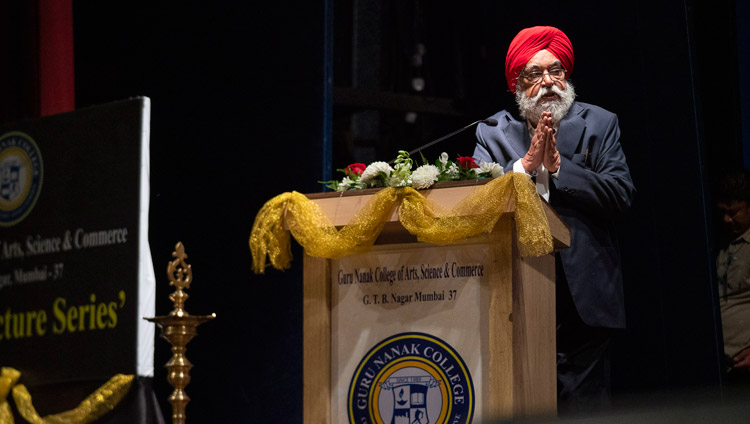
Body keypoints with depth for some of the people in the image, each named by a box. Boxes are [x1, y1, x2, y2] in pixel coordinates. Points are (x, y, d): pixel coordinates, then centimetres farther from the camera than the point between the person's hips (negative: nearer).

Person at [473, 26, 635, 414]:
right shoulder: (493, 134, 12)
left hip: (584, 294, -1)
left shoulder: (599, 125, 10)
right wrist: (527, 164, -13)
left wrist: (557, 165, -10)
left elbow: (620, 193, -3)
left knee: (583, 404, -4)